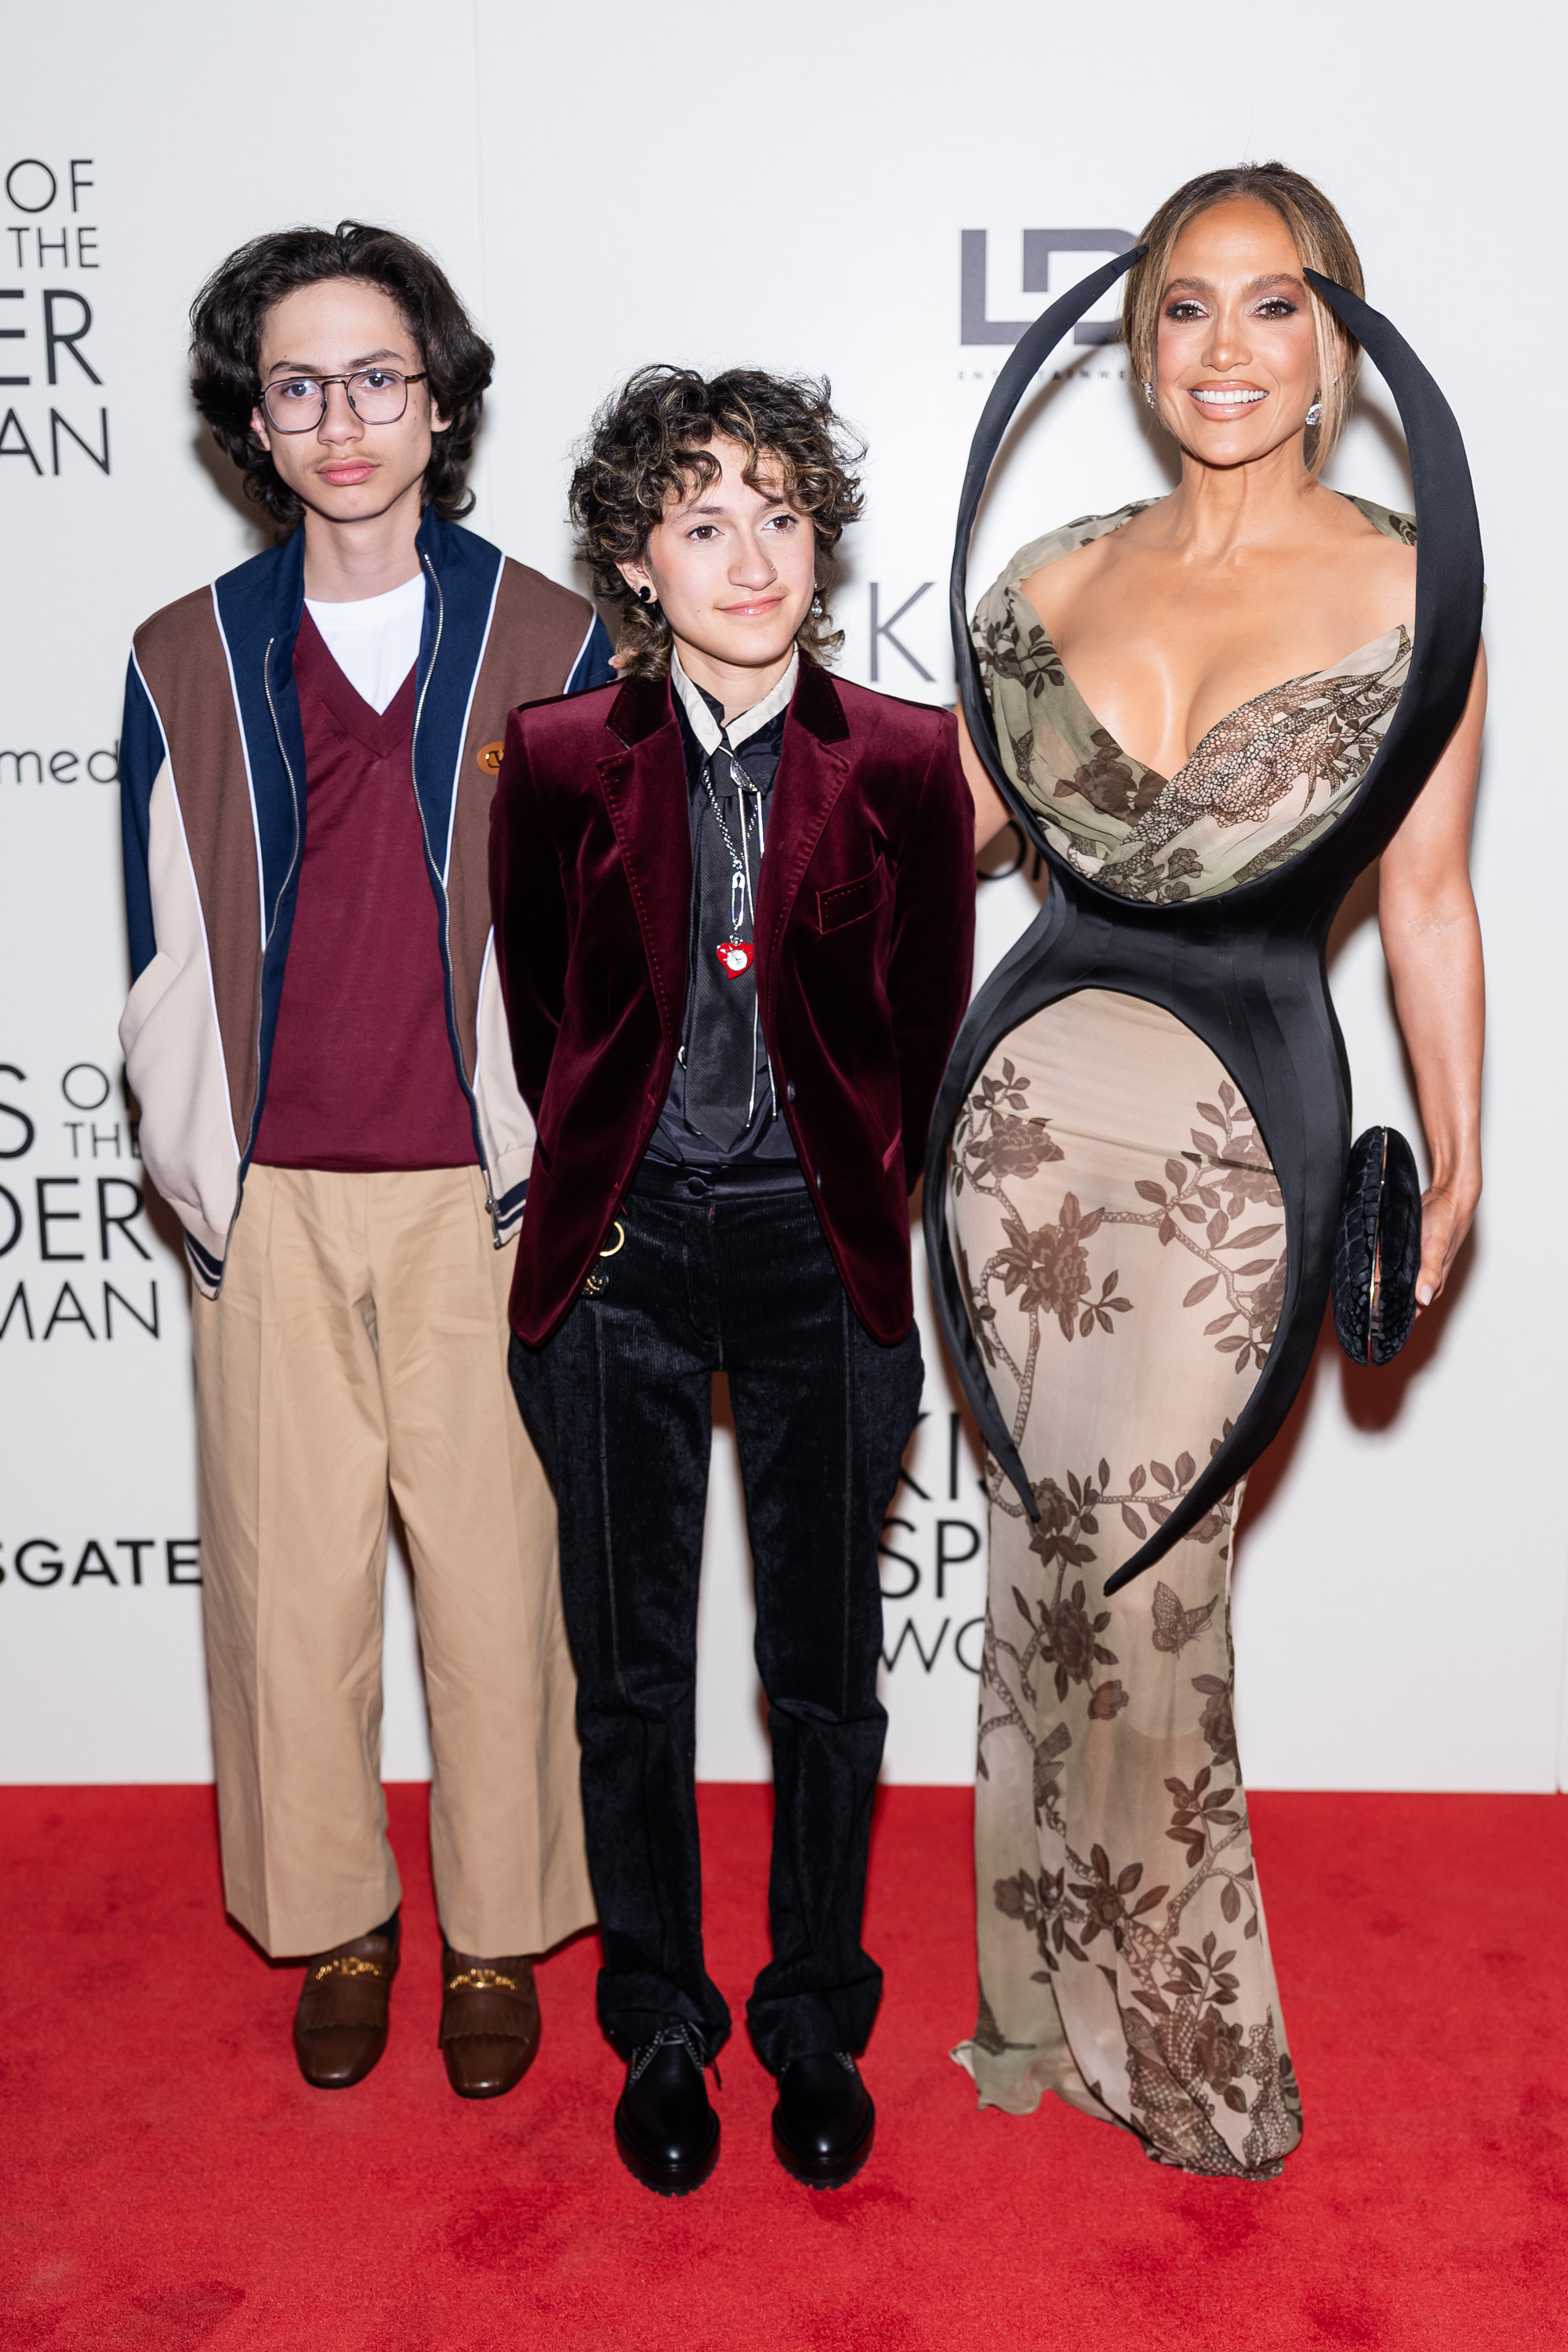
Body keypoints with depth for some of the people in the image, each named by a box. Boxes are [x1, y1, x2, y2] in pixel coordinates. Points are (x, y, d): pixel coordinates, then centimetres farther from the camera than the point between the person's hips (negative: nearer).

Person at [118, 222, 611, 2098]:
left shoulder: (549, 644, 3)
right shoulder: (186, 664, 7)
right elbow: (164, 956, 8)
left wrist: (555, 1167, -1)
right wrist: (200, 1179, 2)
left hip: (483, 1201, -1)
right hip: (271, 1207, 2)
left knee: (496, 1578, 6)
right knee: (290, 1582, 9)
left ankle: (499, 1929, 27)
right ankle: (335, 1923, 30)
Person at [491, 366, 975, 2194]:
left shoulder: (905, 761, -3)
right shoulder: (561, 760, -2)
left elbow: (929, 1030, 6)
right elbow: (539, 1015, 8)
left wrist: (847, 1202, 8)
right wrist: (604, 1192, 11)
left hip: (823, 1254, 0)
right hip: (622, 1252, 1)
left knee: (826, 1672, 10)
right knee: (631, 1677, 11)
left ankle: (815, 2025, 33)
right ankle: (660, 2029, 33)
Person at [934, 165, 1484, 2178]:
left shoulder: (1408, 592, 1)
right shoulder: (1054, 578, 9)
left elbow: (1426, 899, 4)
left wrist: (1455, 1154, 4)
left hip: (1235, 1134, -3)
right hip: (1028, 1102, 3)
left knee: (1130, 1584, -2)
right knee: (1052, 1560, 10)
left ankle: (1177, 2051, 23)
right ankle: (1055, 2008, 30)